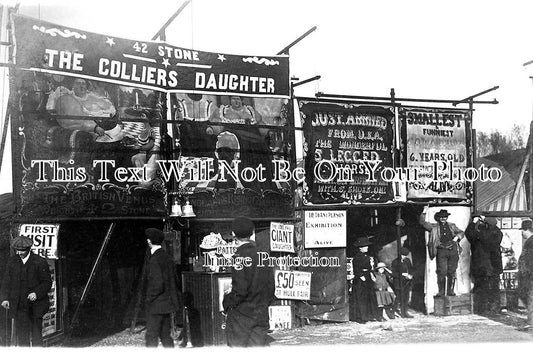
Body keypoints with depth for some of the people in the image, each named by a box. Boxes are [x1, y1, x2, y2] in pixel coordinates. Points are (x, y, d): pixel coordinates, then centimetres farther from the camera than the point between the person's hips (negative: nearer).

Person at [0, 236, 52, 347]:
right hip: (19, 306, 3)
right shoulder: (12, 261, 6)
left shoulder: (40, 262, -5)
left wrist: (37, 293, -19)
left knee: (36, 335, 4)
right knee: (21, 334, 3)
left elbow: (47, 283, -3)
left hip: (36, 306, -2)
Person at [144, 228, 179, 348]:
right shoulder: (167, 257, 9)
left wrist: (149, 298, -9)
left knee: (151, 337, -4)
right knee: (165, 335, 14)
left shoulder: (154, 260, -17)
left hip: (156, 305, -8)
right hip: (168, 303, 8)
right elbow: (174, 281, 14)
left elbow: (157, 285, -22)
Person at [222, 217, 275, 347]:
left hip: (242, 313, -6)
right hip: (261, 314, 6)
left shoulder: (240, 255, -16)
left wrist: (227, 302, -4)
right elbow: (271, 285, 9)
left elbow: (240, 290, -19)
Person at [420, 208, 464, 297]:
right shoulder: (434, 227, 11)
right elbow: (422, 222, 6)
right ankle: (441, 291, -3)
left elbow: (461, 232, 24)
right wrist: (424, 212, -5)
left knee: (451, 272, 3)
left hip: (453, 250, 2)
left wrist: (457, 237, 3)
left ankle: (450, 291, 10)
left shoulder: (452, 226, 19)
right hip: (441, 251, -2)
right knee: (442, 272, -8)